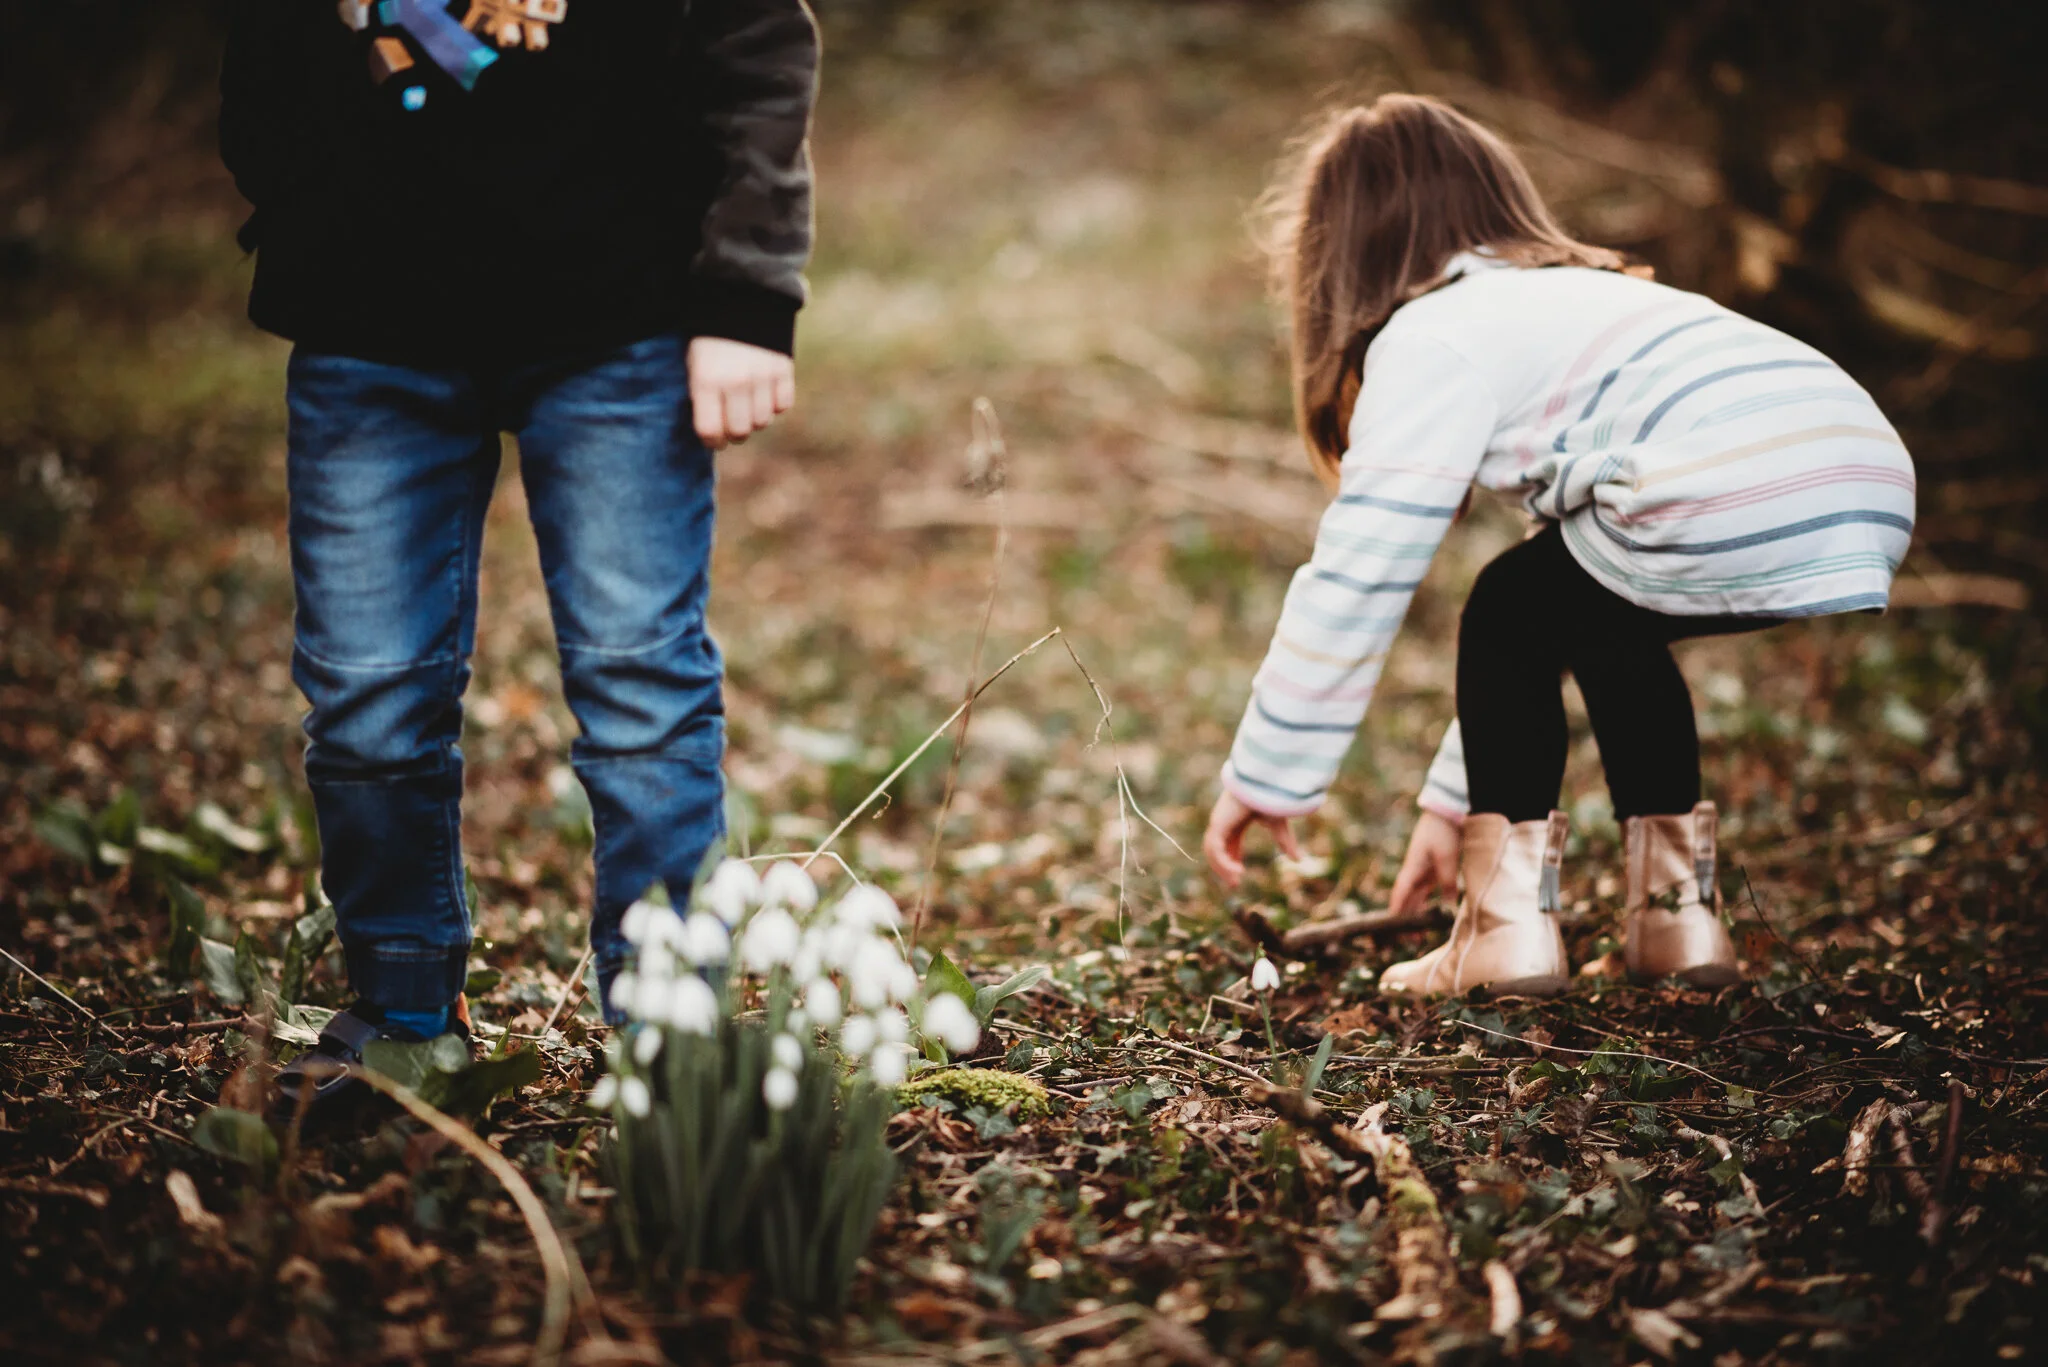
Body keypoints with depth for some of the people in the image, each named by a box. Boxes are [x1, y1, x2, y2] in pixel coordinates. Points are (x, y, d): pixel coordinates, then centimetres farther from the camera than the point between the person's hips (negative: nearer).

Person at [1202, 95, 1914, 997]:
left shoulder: (1428, 338, 9)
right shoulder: (1577, 292, 36)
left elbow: (1355, 582, 3)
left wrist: (1263, 780, 14)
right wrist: (1454, 801, 42)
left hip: (1729, 507, -8)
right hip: (1873, 502, 8)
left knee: (1512, 612, 17)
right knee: (1599, 619, 30)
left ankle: (1512, 924, 15)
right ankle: (1674, 908, 29)